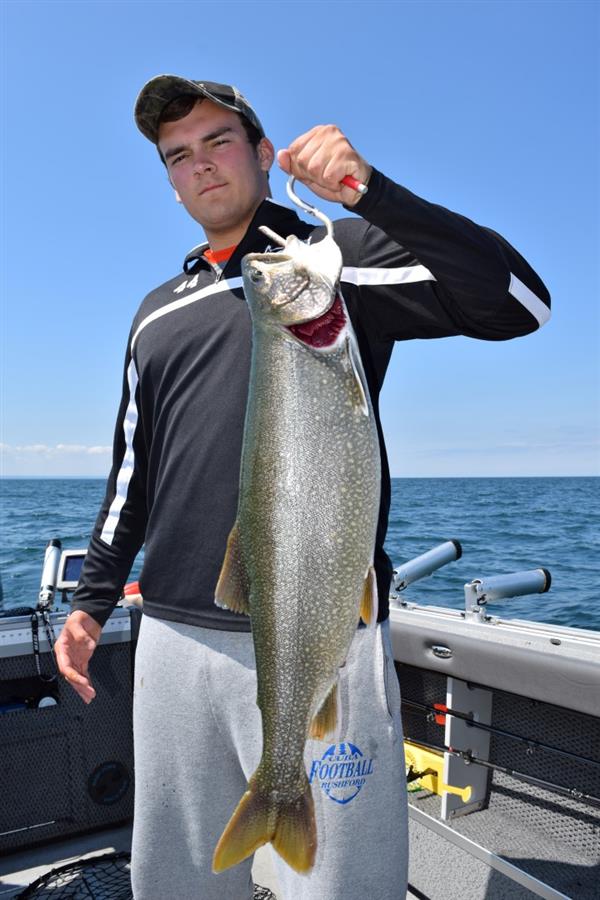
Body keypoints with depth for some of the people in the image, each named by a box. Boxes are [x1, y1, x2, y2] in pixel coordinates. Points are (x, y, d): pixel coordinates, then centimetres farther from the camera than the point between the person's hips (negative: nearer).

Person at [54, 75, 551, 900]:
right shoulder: (158, 314, 19)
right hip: (173, 639, 5)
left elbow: (519, 304, -10)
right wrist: (92, 597, 16)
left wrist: (370, 192, -18)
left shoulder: (340, 257, 3)